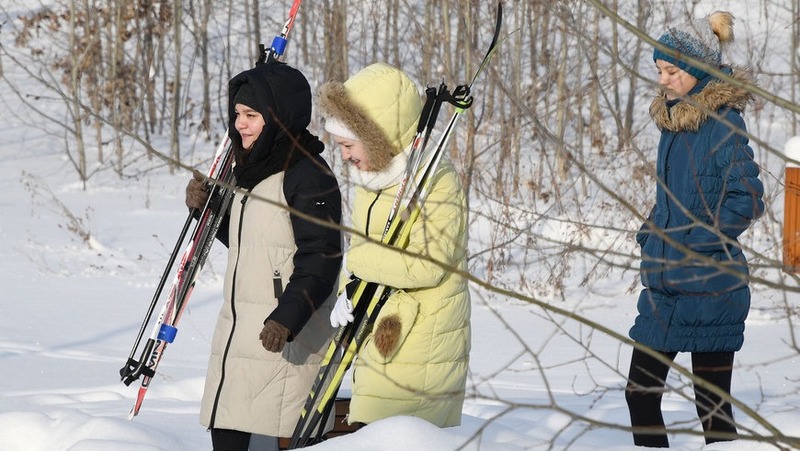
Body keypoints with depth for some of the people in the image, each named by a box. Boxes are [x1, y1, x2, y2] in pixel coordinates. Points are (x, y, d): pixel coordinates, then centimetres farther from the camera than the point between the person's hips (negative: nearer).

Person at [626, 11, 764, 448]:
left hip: (709, 286, -8)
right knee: (640, 391, 8)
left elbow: (746, 199, -15)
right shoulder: (673, 117, 11)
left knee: (712, 406, 0)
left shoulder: (723, 123, -13)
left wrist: (697, 242, -18)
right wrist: (652, 230, 7)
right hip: (664, 284, 8)